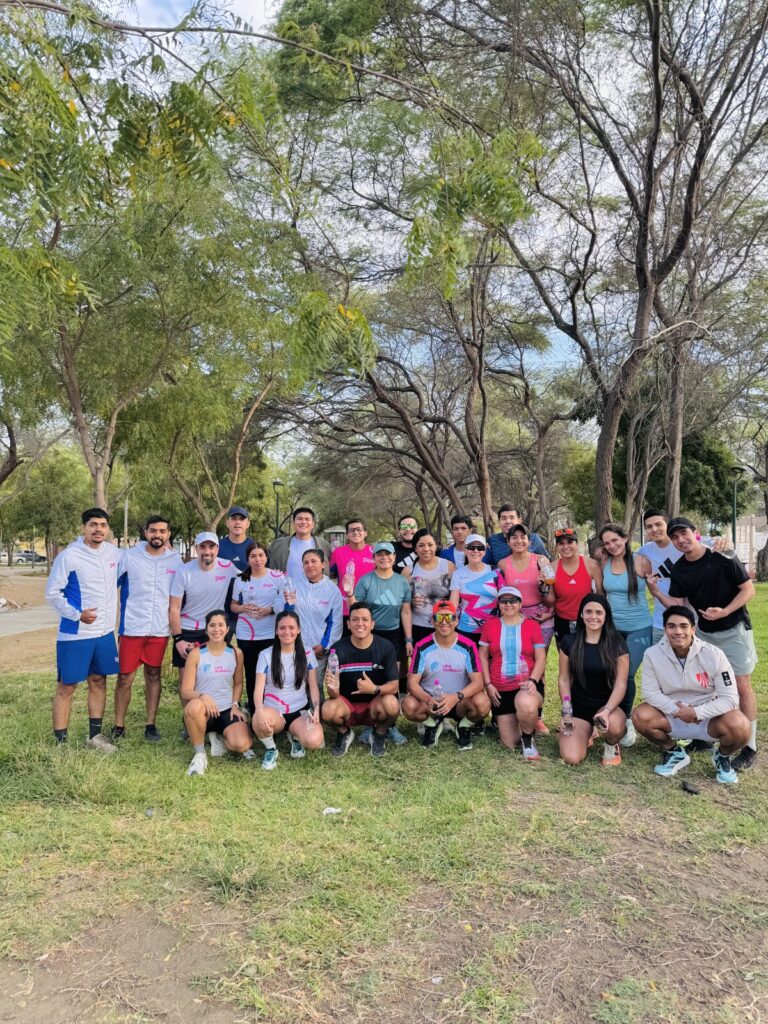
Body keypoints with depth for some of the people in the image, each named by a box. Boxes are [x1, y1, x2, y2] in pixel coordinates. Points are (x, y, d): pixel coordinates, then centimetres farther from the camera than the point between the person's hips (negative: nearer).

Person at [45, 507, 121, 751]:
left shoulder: (114, 553, 3)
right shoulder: (69, 556, -13)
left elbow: (121, 579, 21)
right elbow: (52, 593, -11)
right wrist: (77, 614, -21)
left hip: (104, 632, 6)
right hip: (74, 634, -5)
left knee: (99, 682, 14)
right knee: (66, 687, 3)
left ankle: (95, 736, 26)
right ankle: (60, 742, 14)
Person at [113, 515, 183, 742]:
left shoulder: (175, 560, 3)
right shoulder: (128, 556, -2)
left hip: (160, 629, 2)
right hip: (132, 628, -1)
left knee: (153, 675, 10)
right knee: (125, 677, 2)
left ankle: (150, 725, 19)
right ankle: (118, 726, 15)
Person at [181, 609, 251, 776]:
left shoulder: (236, 653, 2)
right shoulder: (196, 654, -8)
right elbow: (186, 691, -9)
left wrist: (235, 705, -2)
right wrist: (202, 696, -30)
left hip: (227, 711, 2)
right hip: (203, 712, -2)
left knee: (242, 745, -26)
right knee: (195, 706, -40)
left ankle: (219, 737, 12)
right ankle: (199, 754, -14)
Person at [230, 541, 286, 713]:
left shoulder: (278, 578, 0)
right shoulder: (240, 580, 5)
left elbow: (286, 603, 2)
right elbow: (233, 605, 11)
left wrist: (270, 610, -14)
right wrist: (243, 608, -11)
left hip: (270, 634, -2)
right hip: (245, 635, 2)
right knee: (250, 673, 8)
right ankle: (252, 711, 20)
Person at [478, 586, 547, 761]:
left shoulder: (532, 625, -1)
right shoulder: (490, 625, 2)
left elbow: (541, 658, -2)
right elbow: (483, 656, 5)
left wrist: (533, 680, -18)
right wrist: (488, 684, -4)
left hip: (528, 684, -2)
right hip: (500, 690, 2)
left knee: (526, 705, -39)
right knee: (510, 743, 4)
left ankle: (528, 739, -7)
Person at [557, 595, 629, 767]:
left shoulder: (617, 643, -7)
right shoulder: (569, 641, -2)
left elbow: (620, 684, -11)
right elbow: (564, 679, 3)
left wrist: (607, 710, -26)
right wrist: (566, 712, -7)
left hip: (608, 704, -1)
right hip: (578, 707, 1)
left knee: (613, 725, -38)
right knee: (571, 758, -17)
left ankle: (612, 745, 2)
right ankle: (585, 733, 20)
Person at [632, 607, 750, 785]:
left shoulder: (713, 655, -18)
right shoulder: (652, 654, -15)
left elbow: (730, 697, -17)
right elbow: (651, 692, -11)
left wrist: (697, 712, -26)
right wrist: (677, 710, -25)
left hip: (708, 717, -1)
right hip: (672, 717, 1)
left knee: (740, 727, -30)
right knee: (641, 716, -26)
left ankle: (723, 757, 8)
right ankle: (674, 752, 6)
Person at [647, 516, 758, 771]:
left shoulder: (722, 558, -17)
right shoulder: (678, 570, -3)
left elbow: (748, 589, -12)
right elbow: (677, 606, -3)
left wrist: (724, 612, -24)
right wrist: (656, 592, -19)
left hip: (733, 629, -5)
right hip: (704, 632, 5)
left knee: (742, 685, -4)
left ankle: (750, 747, 5)